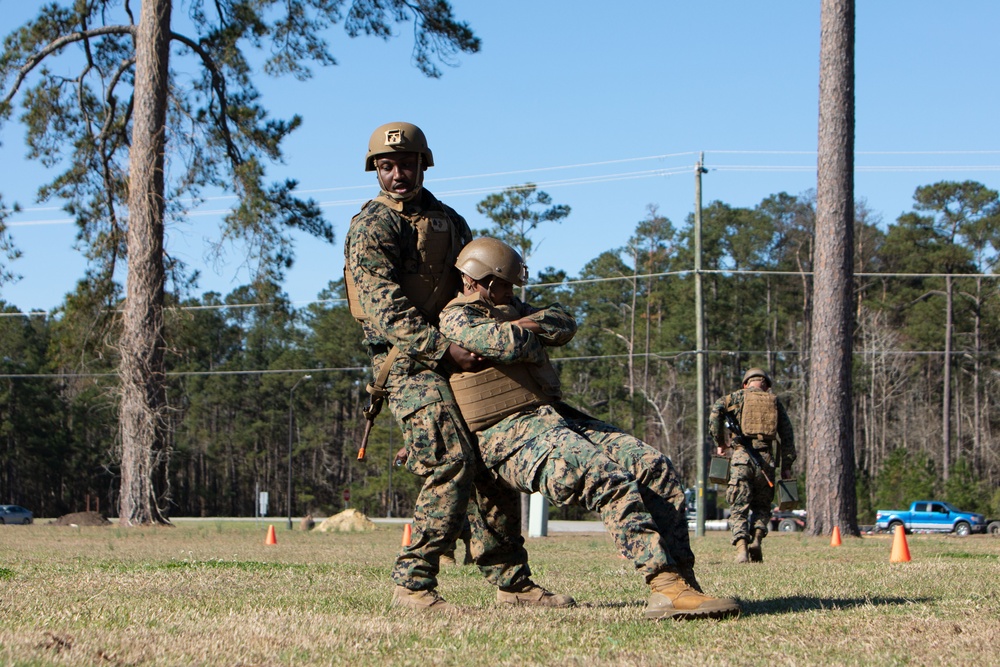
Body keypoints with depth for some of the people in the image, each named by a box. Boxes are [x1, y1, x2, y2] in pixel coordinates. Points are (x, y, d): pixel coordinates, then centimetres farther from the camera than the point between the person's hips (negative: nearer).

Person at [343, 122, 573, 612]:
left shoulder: (449, 220, 20)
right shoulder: (371, 227, -4)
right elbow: (385, 306, -16)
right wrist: (442, 349, -26)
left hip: (457, 355, 8)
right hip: (406, 361, -8)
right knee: (453, 462, -21)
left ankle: (511, 581, 16)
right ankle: (413, 582, -18)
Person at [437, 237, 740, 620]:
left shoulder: (506, 310, 27)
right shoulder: (455, 318, -1)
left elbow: (564, 323, 12)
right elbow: (508, 344, -19)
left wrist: (526, 326, -6)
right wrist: (532, 340, 3)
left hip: (555, 417, 9)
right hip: (512, 436, -9)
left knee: (655, 467, -8)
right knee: (612, 482, -29)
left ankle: (682, 578, -12)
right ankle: (665, 588, -35)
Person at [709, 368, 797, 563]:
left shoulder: (738, 397, 9)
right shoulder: (775, 402, 14)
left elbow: (716, 411, -8)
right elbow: (786, 435, 9)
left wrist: (720, 442, 1)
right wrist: (786, 466, 11)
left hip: (742, 457, -2)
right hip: (765, 459, 2)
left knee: (739, 508, 2)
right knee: (762, 505, 18)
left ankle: (741, 547, -15)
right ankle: (757, 540, -3)